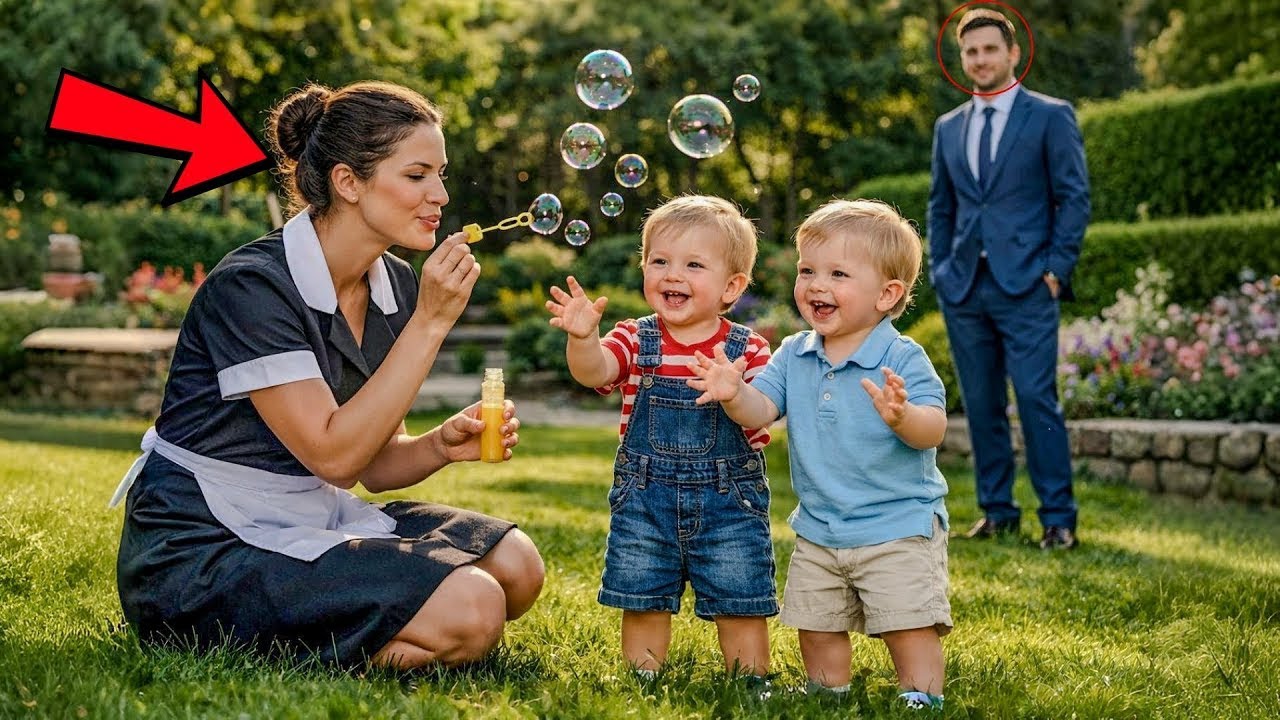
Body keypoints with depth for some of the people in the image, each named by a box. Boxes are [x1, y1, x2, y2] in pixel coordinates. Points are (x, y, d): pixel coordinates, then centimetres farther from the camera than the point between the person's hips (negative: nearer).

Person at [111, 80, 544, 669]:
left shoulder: (395, 286, 5)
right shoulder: (249, 286, -19)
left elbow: (375, 464, 9)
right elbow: (335, 455, -23)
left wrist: (441, 445, -13)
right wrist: (431, 322, -22)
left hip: (311, 522, 9)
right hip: (199, 553, -8)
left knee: (515, 564, -4)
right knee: (469, 610, -20)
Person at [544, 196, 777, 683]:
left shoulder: (747, 350, -3)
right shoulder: (635, 341, -1)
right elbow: (594, 372, -20)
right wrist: (583, 336, -42)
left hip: (728, 501, -1)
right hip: (645, 500, 2)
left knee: (740, 606, 5)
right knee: (642, 605, 10)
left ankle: (750, 681, 21)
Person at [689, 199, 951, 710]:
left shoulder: (902, 359, -15)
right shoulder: (793, 355, 1)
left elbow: (933, 430, -24)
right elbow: (761, 410, -7)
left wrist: (902, 416, -46)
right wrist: (734, 394, -29)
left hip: (898, 528, -5)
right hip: (818, 530, 6)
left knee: (910, 628, -4)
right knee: (817, 630, 16)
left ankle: (922, 701, 13)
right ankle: (828, 699, 35)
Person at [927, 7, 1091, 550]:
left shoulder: (1051, 116, 1)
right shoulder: (948, 128, 15)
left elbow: (1074, 197, -2)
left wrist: (1056, 269, -9)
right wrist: (939, 271, 9)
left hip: (1025, 286, -5)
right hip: (963, 289, 5)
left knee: (1037, 401, -8)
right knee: (981, 405, 7)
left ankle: (1058, 518, -1)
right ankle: (997, 511, 16)